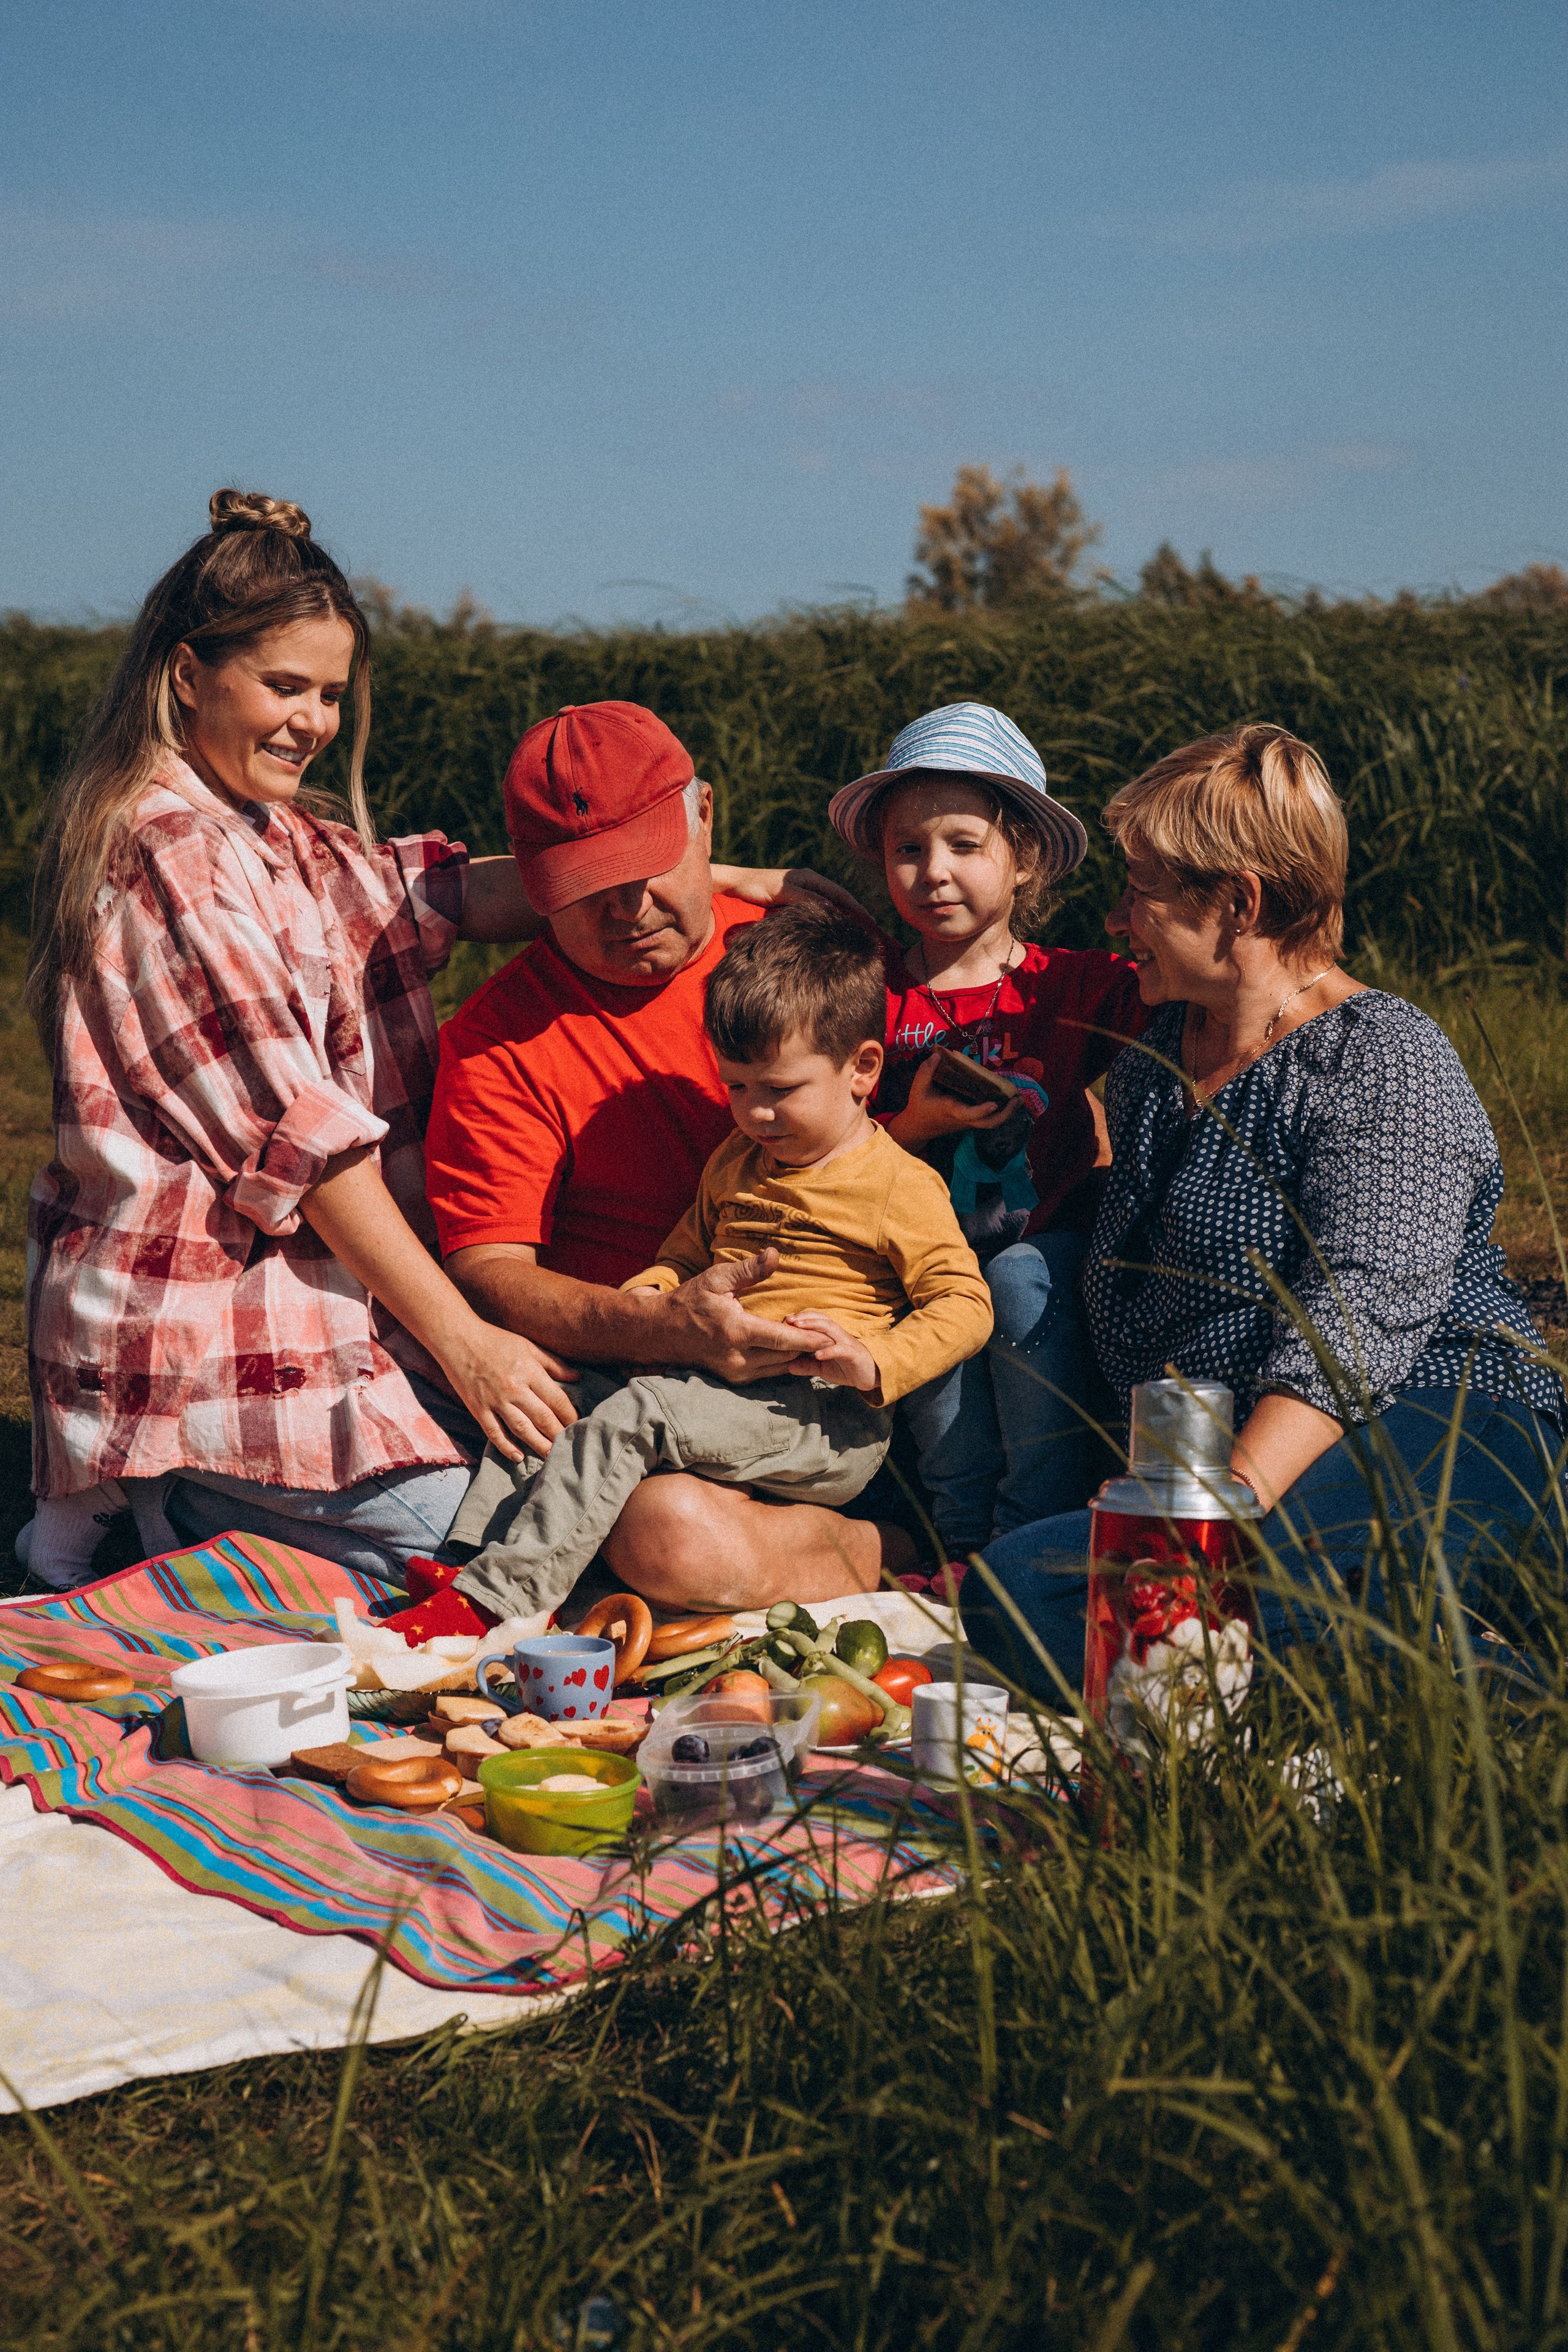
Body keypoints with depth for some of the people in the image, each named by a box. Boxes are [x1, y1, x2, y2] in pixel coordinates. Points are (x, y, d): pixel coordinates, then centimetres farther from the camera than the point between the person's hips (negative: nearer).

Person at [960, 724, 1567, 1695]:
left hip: (1427, 1442, -8)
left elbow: (1359, 1320, -20)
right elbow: (1122, 1268, 34)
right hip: (1211, 1454, 9)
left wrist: (1232, 1500, -29)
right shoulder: (1155, 1050, 20)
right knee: (1000, 1591, -22)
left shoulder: (1386, 1060, -6)